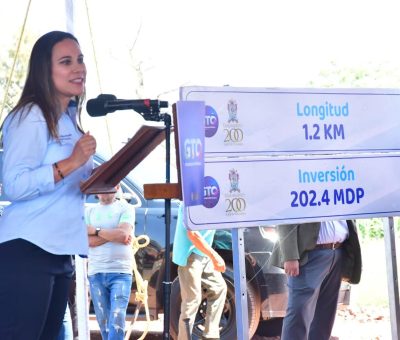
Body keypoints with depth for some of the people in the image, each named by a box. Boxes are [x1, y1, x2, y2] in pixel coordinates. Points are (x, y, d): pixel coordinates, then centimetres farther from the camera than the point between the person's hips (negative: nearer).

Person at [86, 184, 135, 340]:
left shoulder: (125, 208, 4)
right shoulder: (89, 211, 12)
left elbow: (123, 235, -12)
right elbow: (86, 240, -1)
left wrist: (96, 231, -3)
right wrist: (113, 236, -9)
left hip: (120, 272, -3)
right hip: (96, 273, 3)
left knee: (117, 318, -13)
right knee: (103, 320, 5)